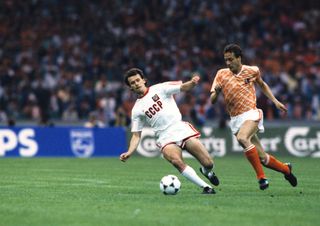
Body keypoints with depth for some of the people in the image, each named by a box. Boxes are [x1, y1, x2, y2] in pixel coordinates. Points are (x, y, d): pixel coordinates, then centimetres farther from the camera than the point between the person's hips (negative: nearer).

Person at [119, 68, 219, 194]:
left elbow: (183, 87, -2)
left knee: (208, 163, -10)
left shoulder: (159, 89, 8)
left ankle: (206, 172, 28)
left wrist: (192, 83, -25)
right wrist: (129, 153, -5)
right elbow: (136, 136, 12)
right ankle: (205, 187, -23)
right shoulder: (137, 110, 12)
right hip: (165, 138, 0)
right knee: (176, 161, -33)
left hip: (181, 128, 0)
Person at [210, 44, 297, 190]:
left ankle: (261, 177, -27)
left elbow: (262, 85, 24)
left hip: (251, 114, -3)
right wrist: (216, 92, -22)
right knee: (261, 158, 1)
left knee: (242, 138, -34)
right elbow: (212, 101, -1)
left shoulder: (252, 71, 2)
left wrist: (275, 101, 18)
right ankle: (286, 169, 29)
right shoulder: (221, 74, 1)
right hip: (235, 120, 3)